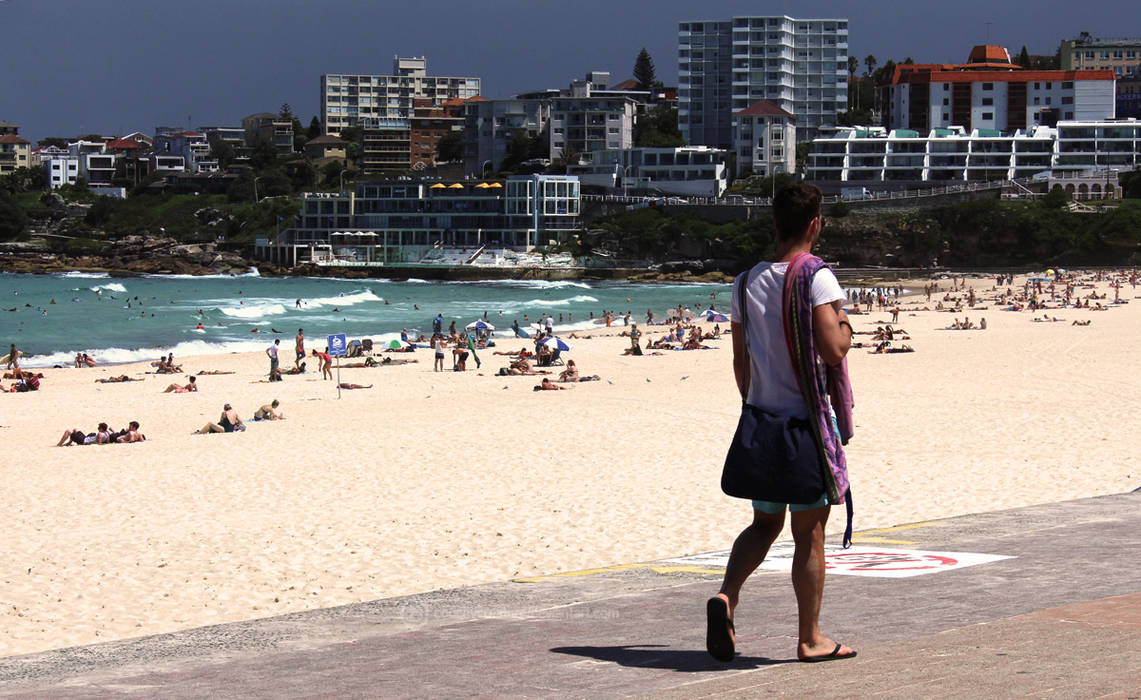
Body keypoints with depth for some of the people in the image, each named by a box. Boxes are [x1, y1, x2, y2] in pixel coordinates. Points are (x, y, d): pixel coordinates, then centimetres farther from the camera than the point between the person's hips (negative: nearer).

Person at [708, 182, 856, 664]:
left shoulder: (747, 283, 7)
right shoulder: (817, 279, -14)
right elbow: (832, 350, -23)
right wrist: (846, 330, -1)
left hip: (762, 421, 6)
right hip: (807, 421, -6)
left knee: (765, 522, 17)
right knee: (809, 532, 4)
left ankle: (726, 596, -7)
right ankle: (810, 638, 12)